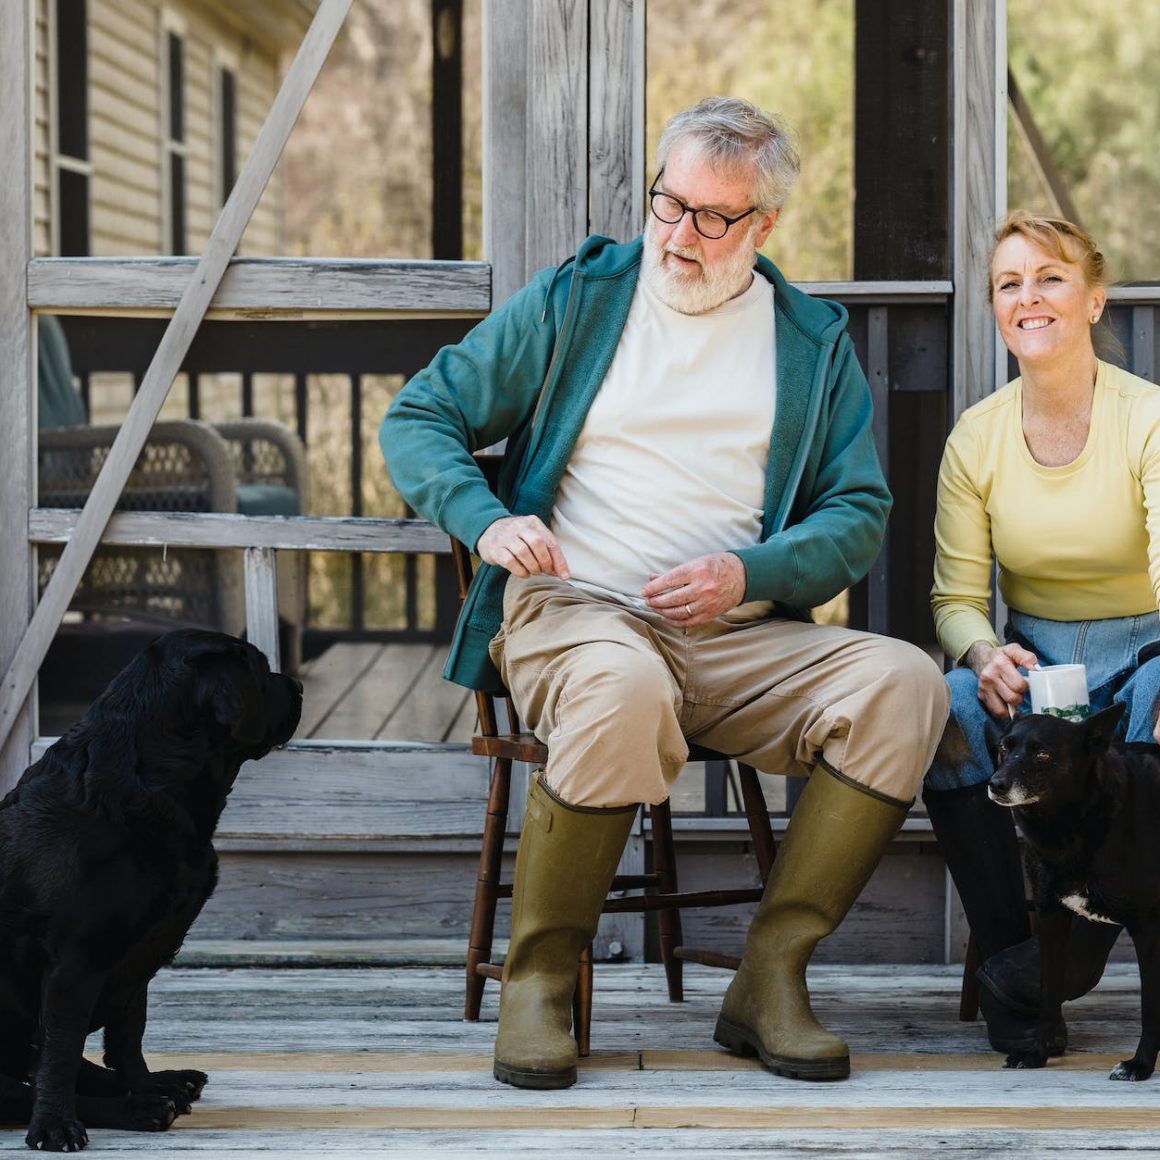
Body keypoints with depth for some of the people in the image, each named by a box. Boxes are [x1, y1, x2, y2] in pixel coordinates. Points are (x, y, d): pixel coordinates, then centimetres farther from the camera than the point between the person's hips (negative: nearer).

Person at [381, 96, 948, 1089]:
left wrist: (747, 575, -9)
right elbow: (418, 420, 11)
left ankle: (771, 974, -18)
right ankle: (539, 976, -21)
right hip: (572, 609, -3)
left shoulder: (813, 342, 15)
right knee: (623, 689, -40)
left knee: (904, 683, -25)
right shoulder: (576, 300, 11)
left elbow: (859, 514, 11)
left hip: (741, 637, 3)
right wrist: (487, 520, -10)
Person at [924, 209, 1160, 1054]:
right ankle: (1008, 949, -16)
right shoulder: (978, 436, 2)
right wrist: (984, 654, -23)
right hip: (1031, 661, 2)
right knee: (948, 710, -31)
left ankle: (1025, 978, -23)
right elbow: (957, 596, 3)